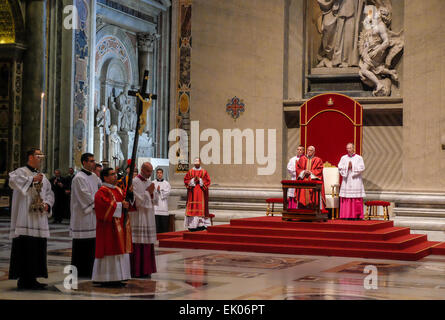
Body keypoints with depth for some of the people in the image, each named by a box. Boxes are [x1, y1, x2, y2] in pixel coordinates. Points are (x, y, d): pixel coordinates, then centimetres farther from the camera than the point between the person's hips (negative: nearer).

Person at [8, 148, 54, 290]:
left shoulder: (42, 176, 20)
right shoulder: (21, 172, -2)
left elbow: (49, 192, 20)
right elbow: (13, 181, -23)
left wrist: (47, 204, 1)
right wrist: (32, 180, -26)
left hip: (39, 219, 8)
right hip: (25, 220, -8)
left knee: (37, 249, 8)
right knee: (25, 248, -9)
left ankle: (32, 278, 15)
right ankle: (23, 280, -5)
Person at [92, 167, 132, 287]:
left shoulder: (118, 190, 17)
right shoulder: (102, 192, -10)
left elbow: (125, 201, 15)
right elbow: (106, 205, -23)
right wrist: (120, 205, -15)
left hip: (120, 225, 9)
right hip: (109, 226, -9)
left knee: (118, 250, 8)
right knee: (109, 250, -7)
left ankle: (116, 278, 13)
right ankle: (106, 279, -3)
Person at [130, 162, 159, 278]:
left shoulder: (149, 183, 15)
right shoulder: (135, 182, -9)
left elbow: (156, 200, 13)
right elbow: (138, 200, -16)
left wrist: (152, 193, -6)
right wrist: (148, 192, -9)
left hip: (149, 218, 8)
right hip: (138, 218, -8)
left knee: (148, 245, 8)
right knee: (137, 245, -7)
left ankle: (145, 270, 14)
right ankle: (136, 271, -3)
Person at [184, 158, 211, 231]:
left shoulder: (204, 172, 6)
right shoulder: (190, 171, 10)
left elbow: (207, 181, 1)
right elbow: (186, 180, 5)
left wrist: (200, 180, -12)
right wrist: (193, 180, -10)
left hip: (201, 192, -1)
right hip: (192, 193, 1)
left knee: (201, 207, -6)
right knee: (192, 207, -3)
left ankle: (201, 224, -4)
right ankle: (192, 226, -2)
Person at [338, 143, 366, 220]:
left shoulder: (359, 158, 4)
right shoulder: (343, 158, 12)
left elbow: (362, 168, -6)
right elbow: (340, 167, 2)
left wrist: (352, 167, -12)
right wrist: (347, 167, -12)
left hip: (355, 180, -2)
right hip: (346, 180, 2)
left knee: (356, 198, -5)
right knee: (346, 198, -2)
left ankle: (356, 215, -2)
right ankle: (347, 215, 1)